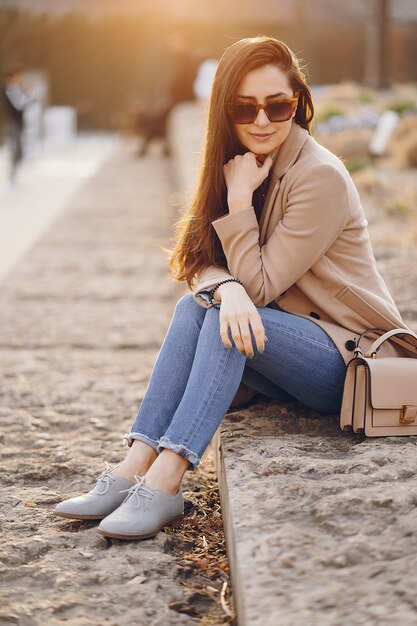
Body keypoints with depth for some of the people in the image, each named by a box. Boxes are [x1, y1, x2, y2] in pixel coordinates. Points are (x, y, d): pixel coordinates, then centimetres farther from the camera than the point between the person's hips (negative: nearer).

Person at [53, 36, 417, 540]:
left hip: (354, 357, -7)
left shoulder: (320, 177, -18)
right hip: (292, 356, 7)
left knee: (225, 317, -28)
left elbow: (258, 285, -18)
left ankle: (162, 485, -34)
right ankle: (133, 470, -24)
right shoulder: (245, 167, 5)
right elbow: (201, 267, -6)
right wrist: (226, 289, -28)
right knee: (196, 305, -17)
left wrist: (240, 198, -20)